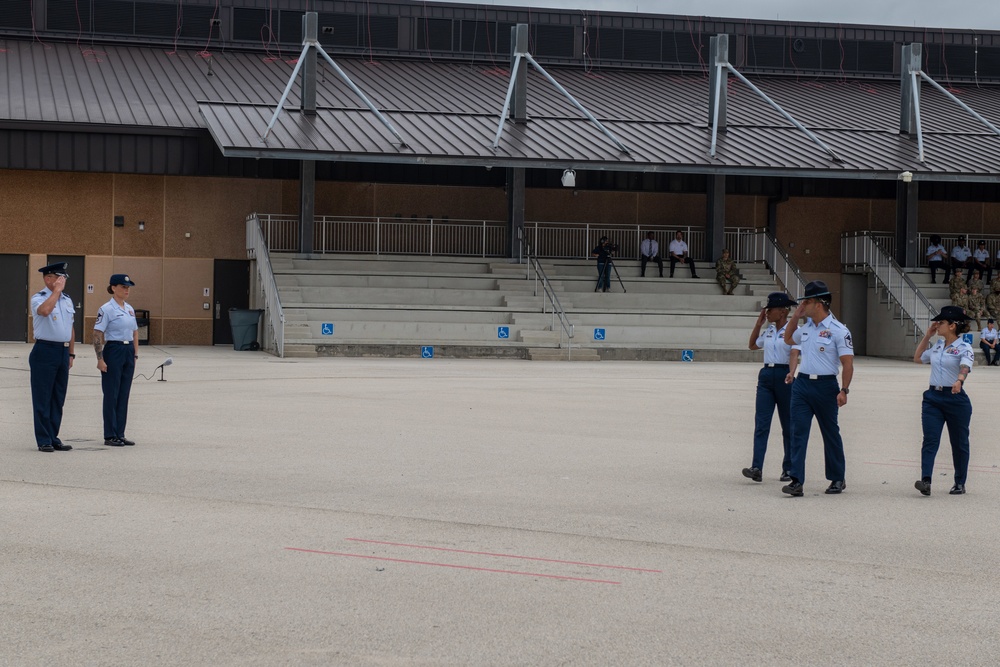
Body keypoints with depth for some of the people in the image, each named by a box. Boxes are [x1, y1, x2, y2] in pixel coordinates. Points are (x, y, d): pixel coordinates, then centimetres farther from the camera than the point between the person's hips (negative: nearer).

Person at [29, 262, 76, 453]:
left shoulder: (67, 301, 14)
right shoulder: (38, 298, -7)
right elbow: (45, 310, -31)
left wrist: (71, 353, 17)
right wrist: (57, 290, -20)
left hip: (63, 351, 7)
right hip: (45, 351, -7)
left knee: (58, 399, 10)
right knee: (43, 398, -2)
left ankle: (53, 438, 17)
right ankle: (44, 440, 3)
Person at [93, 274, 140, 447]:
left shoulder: (130, 309, 12)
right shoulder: (106, 309, -10)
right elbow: (97, 335, -13)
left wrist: (135, 353, 12)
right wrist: (100, 359, -17)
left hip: (128, 352, 7)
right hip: (113, 351, -7)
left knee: (124, 395, 9)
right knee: (111, 395, -2)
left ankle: (120, 434, 15)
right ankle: (110, 436, 3)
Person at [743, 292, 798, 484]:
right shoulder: (769, 330, 13)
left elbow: (794, 356, -13)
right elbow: (753, 345, 27)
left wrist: (791, 375, -25)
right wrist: (758, 323, 19)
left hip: (784, 376, -6)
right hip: (766, 375, 6)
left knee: (788, 425, 6)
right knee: (761, 423, -6)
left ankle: (789, 469, 16)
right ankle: (756, 468, -14)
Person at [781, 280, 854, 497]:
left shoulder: (838, 330, -10)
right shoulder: (807, 327, 10)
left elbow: (848, 363, -12)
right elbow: (788, 339, 30)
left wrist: (844, 390, -20)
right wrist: (796, 315, 17)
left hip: (825, 386, -5)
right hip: (802, 384, 5)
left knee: (830, 433, 9)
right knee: (798, 432, -5)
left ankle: (837, 479, 23)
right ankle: (796, 481, -10)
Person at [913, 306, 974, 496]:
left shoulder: (964, 348, -8)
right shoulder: (937, 346, 12)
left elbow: (965, 367, -27)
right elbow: (918, 358, 27)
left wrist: (959, 380, -49)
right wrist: (927, 336, 18)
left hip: (955, 398, -5)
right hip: (933, 397, 5)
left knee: (959, 443, 8)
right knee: (930, 439, -11)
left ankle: (960, 483, 22)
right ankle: (925, 481, -22)